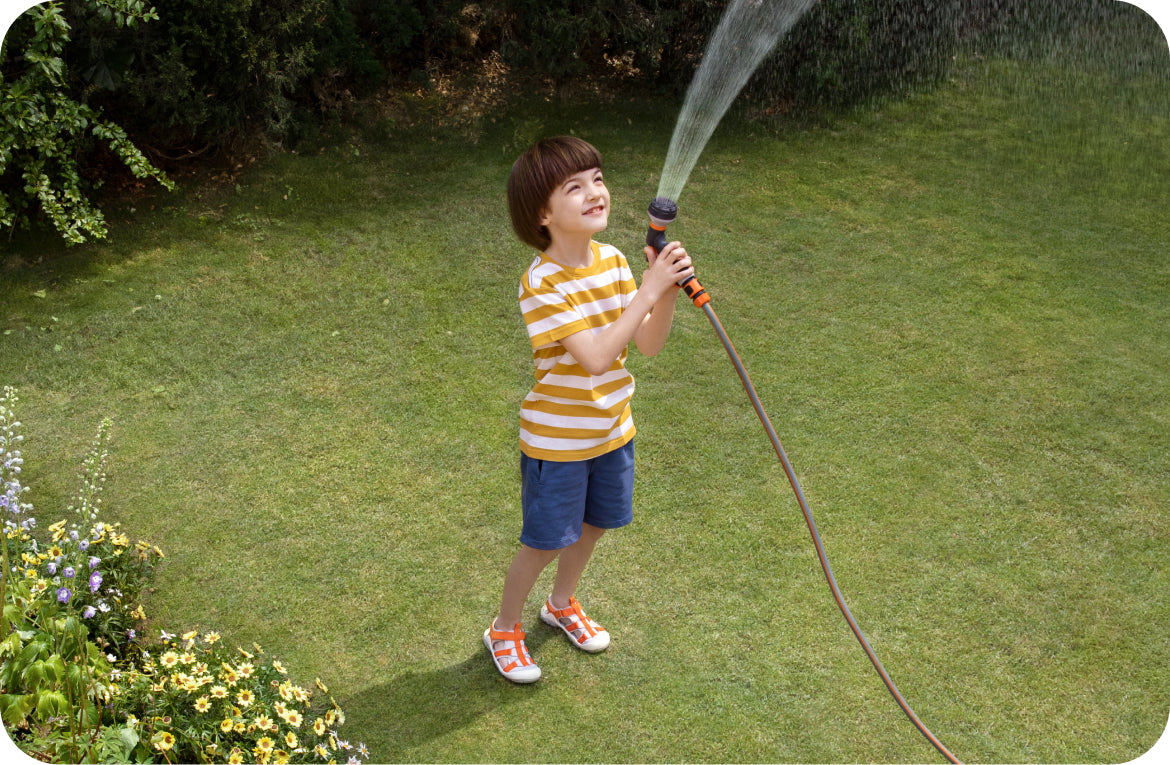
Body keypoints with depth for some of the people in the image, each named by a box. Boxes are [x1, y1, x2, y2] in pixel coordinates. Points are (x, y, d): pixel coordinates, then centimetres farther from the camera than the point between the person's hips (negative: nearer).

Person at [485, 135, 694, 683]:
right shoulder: (541, 284, -26)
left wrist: (669, 289, -24)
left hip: (612, 430, 6)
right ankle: (504, 630, 34)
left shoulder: (614, 262, -5)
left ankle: (562, 604, 51)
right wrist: (648, 290, -34)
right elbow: (596, 357, -33)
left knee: (592, 526, 23)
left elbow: (649, 344, -7)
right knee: (545, 544, 8)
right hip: (556, 439, -6)